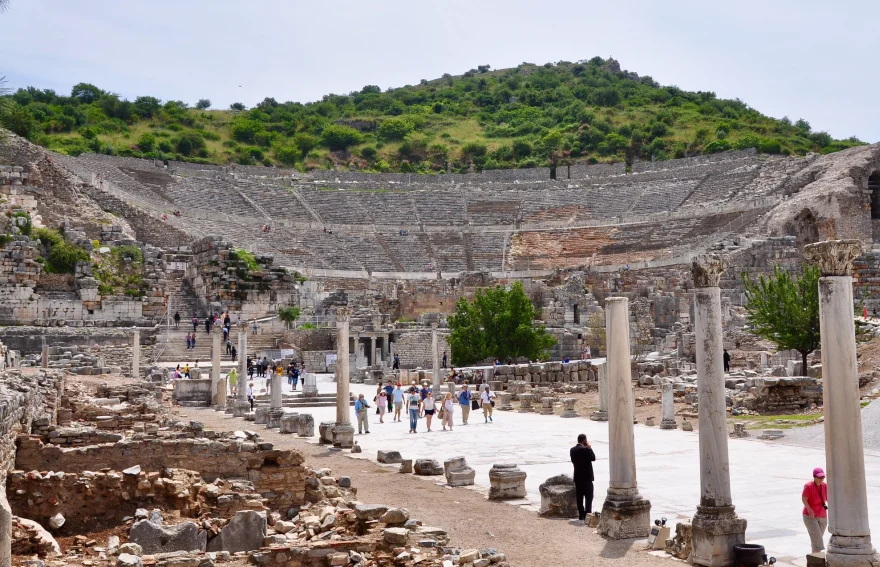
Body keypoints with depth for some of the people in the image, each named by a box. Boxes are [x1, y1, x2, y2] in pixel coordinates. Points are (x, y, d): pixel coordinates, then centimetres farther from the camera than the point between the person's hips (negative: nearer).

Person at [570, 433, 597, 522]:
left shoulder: (572, 450, 5)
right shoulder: (585, 450, -17)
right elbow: (593, 458, -13)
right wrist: (589, 448, -3)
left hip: (577, 477, 7)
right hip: (586, 477, -7)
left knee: (579, 497, 9)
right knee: (589, 496, 0)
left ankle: (581, 515, 12)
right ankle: (587, 514, -4)